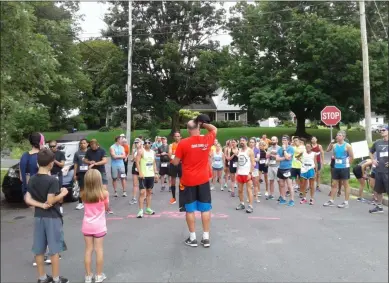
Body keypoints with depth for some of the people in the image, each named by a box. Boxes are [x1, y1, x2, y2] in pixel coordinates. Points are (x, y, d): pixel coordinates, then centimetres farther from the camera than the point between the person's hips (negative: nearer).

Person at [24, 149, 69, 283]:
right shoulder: (52, 180, -18)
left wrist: (41, 205, -8)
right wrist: (62, 194, -9)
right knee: (54, 250, 5)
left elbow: (27, 199, -2)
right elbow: (50, 201, -22)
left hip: (38, 217, 6)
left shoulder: (32, 179, 2)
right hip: (52, 217, -6)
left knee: (39, 249, 14)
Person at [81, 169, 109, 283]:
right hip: (99, 226, -2)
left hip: (87, 226, 3)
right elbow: (107, 208, -2)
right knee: (99, 250, 9)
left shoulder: (83, 194, -8)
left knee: (88, 250, 12)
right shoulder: (104, 193, -16)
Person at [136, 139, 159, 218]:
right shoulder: (141, 151, -5)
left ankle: (148, 209, 20)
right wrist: (140, 173, -20)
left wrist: (156, 173, 10)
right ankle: (141, 210, -7)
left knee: (149, 192, 11)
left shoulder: (153, 152, 13)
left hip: (151, 175, 6)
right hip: (143, 175, -6)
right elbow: (137, 162, -11)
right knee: (142, 192, -9)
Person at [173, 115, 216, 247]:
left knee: (190, 209, 8)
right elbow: (214, 129, 18)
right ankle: (206, 238, 15)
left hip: (188, 181, -2)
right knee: (205, 208, 9)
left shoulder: (183, 143, -12)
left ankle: (192, 238, 16)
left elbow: (175, 162, -4)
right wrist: (203, 123, 10)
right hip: (203, 180, 2)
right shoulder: (207, 140, -3)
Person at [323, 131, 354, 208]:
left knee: (346, 185, 2)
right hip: (336, 167, 6)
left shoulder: (347, 146, -9)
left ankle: (346, 202, 8)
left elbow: (352, 157, -6)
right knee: (334, 184, 9)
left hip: (344, 168, -6)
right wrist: (336, 162, 10)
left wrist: (346, 163, -2)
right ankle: (331, 201, 15)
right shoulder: (335, 146, 8)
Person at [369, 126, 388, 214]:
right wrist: (373, 160, 8)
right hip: (378, 170, 5)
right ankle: (379, 207, 29)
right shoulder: (377, 143, 8)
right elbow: (371, 152, 25)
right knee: (378, 190, 14)